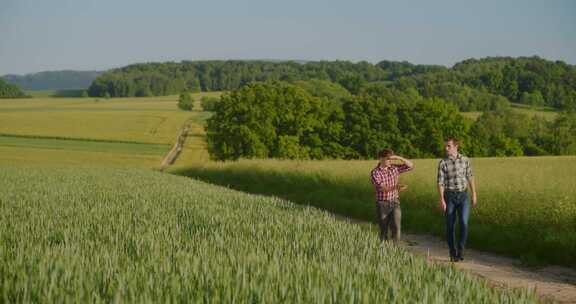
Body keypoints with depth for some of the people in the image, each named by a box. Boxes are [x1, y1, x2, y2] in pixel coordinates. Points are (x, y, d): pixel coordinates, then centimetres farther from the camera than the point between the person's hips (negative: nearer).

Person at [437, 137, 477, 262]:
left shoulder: (465, 160, 3)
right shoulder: (442, 163, -5)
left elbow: (470, 178, 9)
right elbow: (440, 183, -8)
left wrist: (474, 195, 7)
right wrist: (441, 200, -16)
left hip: (463, 196, 1)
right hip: (449, 196, -1)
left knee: (463, 223, -15)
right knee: (450, 226, 2)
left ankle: (461, 248, 2)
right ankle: (453, 253, 15)